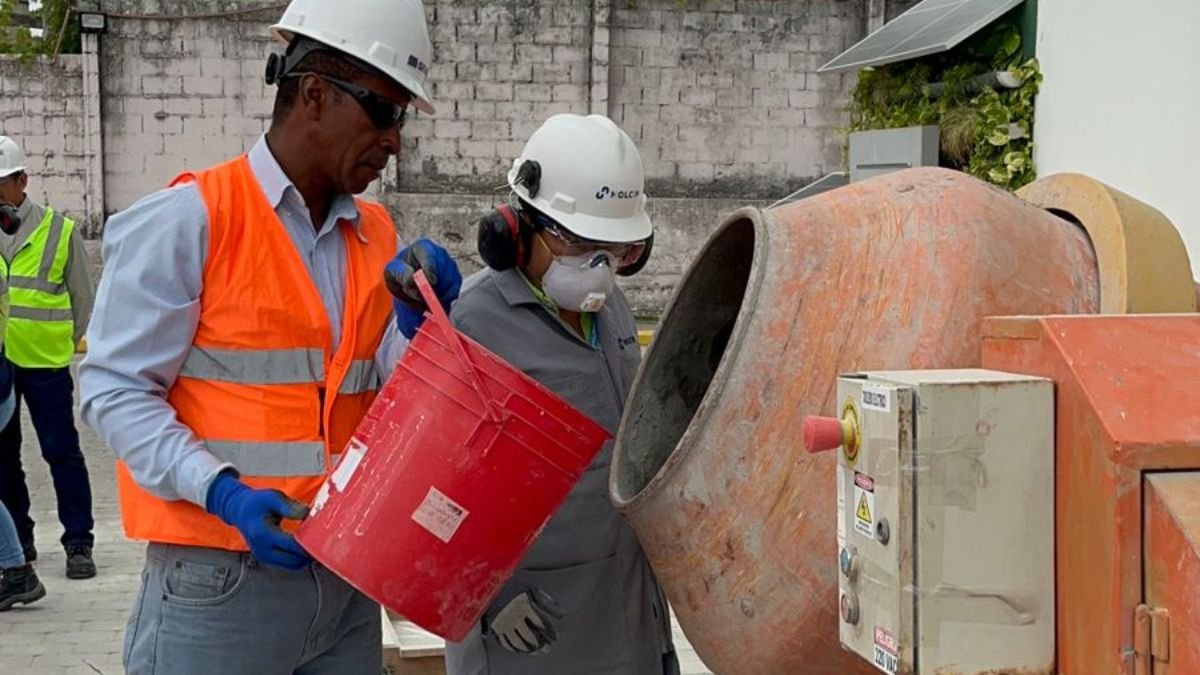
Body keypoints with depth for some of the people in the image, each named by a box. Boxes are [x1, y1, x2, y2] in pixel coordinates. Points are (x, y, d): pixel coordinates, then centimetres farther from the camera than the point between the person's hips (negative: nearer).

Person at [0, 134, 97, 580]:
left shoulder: (59, 230, -1)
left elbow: (82, 297, 6)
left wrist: (80, 347, 6)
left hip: (44, 362, -3)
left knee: (61, 452, -1)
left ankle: (79, 543, 6)